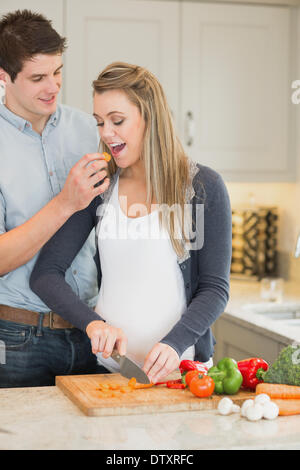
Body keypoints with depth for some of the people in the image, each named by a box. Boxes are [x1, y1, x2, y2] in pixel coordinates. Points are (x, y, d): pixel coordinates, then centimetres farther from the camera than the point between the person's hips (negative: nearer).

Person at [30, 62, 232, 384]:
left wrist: (175, 343, -18)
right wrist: (92, 323, -12)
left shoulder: (203, 186, 0)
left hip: (180, 367, -2)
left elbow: (215, 288, -1)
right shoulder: (99, 189, 8)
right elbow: (45, 273, 5)